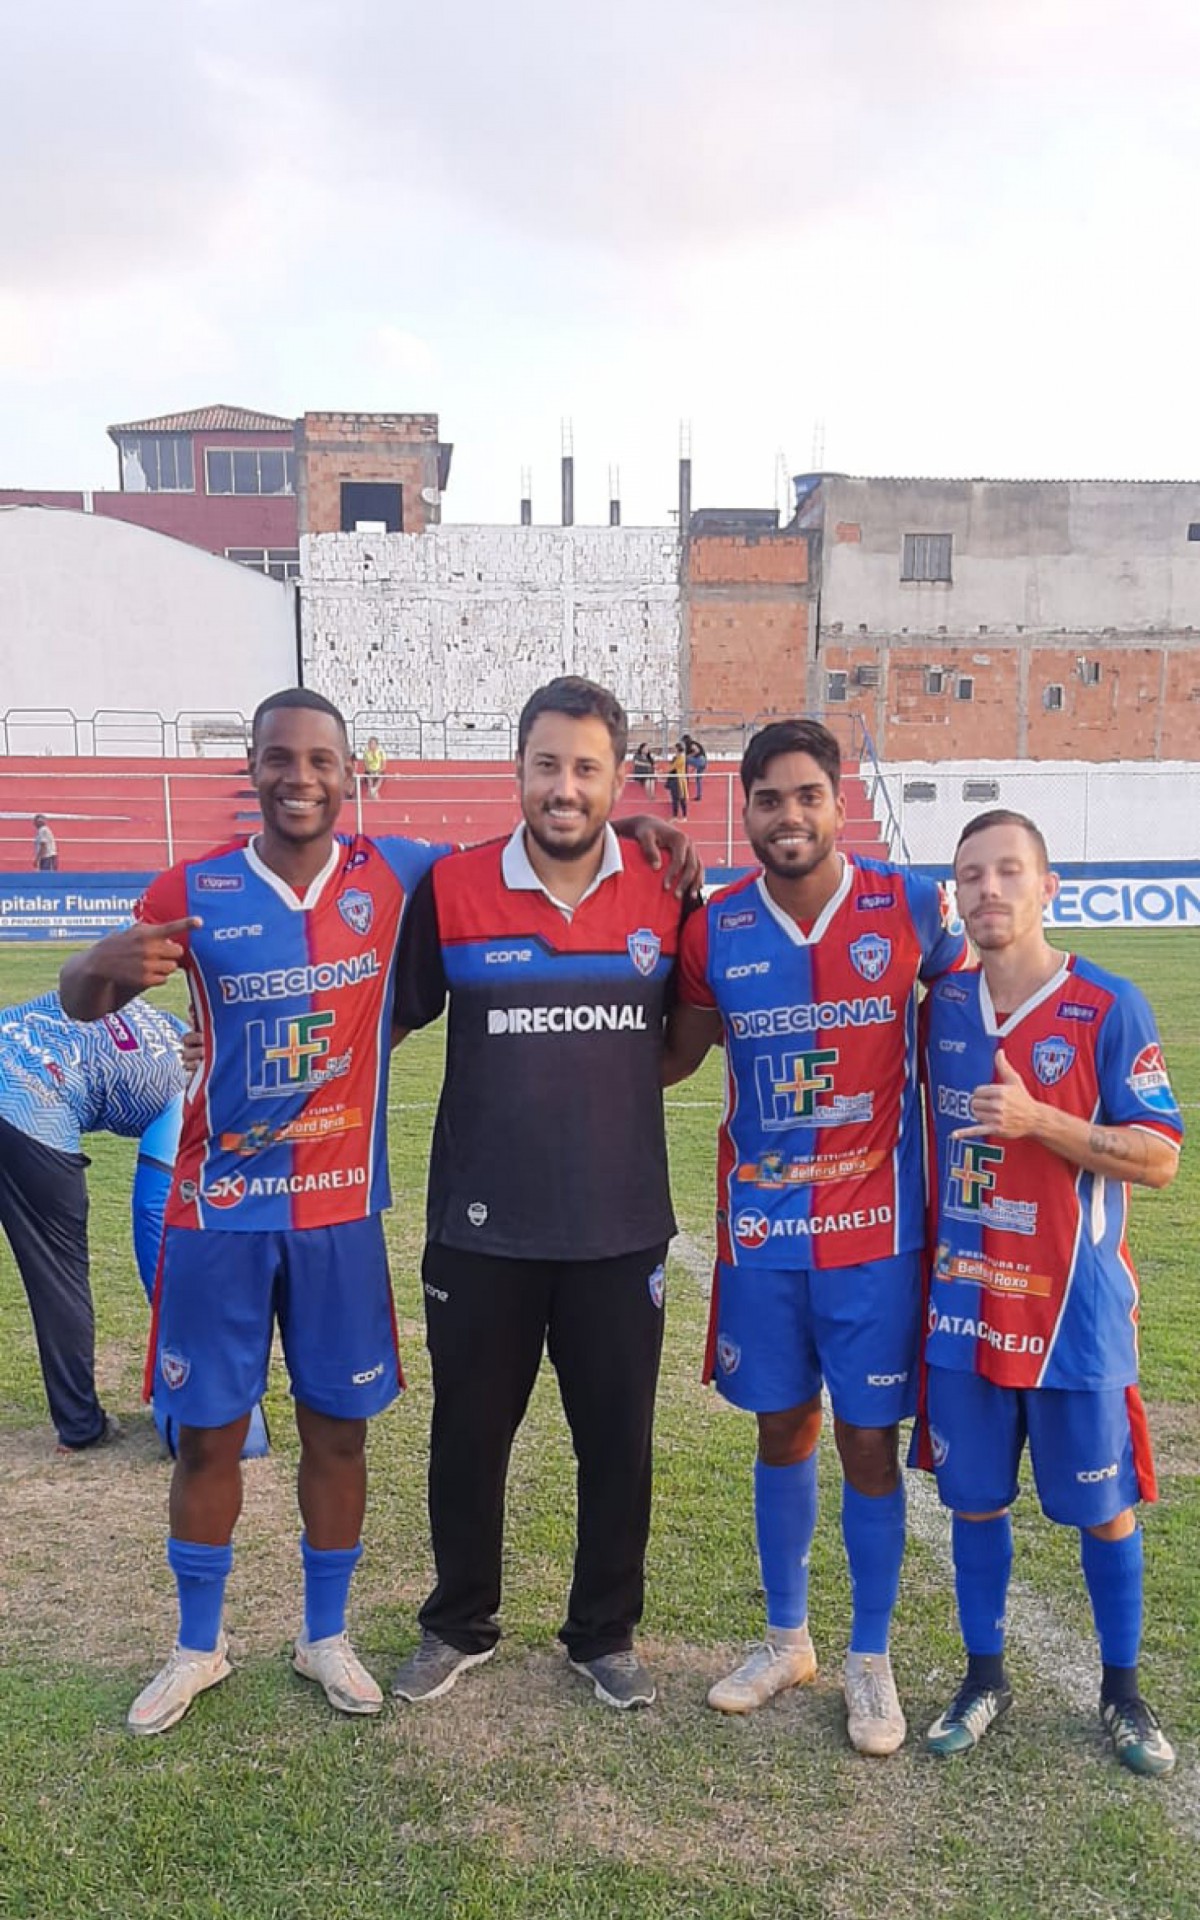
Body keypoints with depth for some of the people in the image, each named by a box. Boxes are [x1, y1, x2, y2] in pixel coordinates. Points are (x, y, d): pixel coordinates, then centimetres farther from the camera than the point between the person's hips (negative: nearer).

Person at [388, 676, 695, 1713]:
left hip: (620, 1229, 1)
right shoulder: (452, 889, -7)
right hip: (481, 1227, 0)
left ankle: (606, 1633, 36)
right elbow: (394, 1015, 4)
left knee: (618, 1441, 13)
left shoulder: (667, 894, -3)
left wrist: (622, 1082, 0)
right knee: (468, 1436, 15)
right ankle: (460, 1625, 39)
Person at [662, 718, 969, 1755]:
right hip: (760, 1231, 2)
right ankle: (786, 1639, 35)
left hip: (874, 1229, -2)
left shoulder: (912, 906, -9)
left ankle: (871, 1660, 28)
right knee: (781, 1432, 15)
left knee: (869, 1438, 7)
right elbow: (675, 1053, 8)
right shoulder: (714, 928, -4)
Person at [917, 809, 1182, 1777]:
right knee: (974, 1499, 14)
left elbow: (1159, 1158, -14)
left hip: (1075, 1310, -3)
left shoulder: (1109, 1008, -12)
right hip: (963, 1304, 4)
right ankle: (986, 1677, 33)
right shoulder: (941, 1004, 2)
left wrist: (1039, 1120, -24)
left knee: (1103, 1506, 11)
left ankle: (1123, 1689, 32)